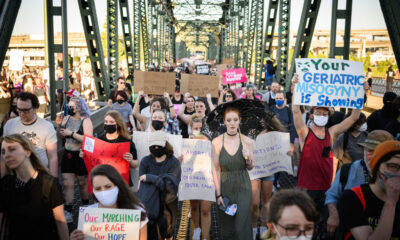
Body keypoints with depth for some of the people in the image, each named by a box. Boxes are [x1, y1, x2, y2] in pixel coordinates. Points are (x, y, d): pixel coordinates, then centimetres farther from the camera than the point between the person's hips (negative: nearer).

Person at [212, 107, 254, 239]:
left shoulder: (247, 141, -4)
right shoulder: (217, 142, -7)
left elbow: (250, 167, 8)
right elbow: (216, 170, -5)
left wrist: (248, 159, -15)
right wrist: (218, 194, -6)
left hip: (243, 188, 0)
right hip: (225, 188, 0)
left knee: (242, 227, -1)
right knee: (227, 228, 10)